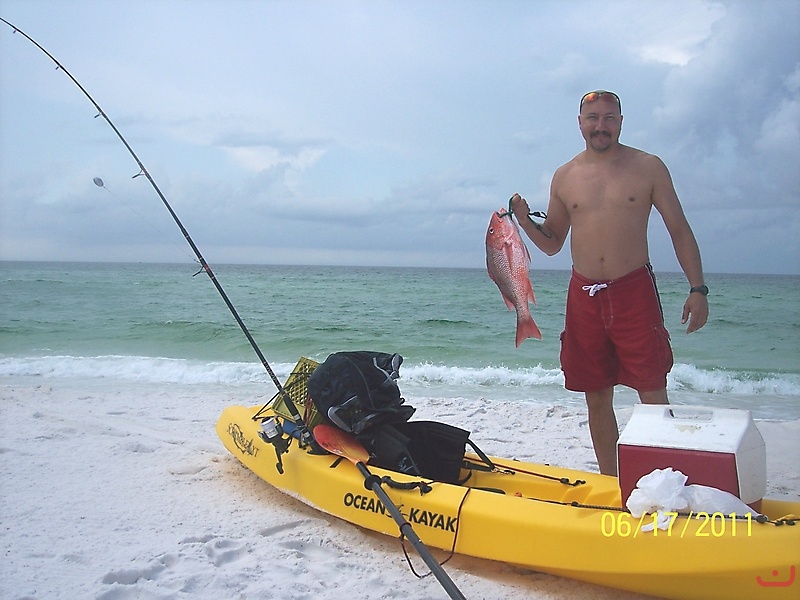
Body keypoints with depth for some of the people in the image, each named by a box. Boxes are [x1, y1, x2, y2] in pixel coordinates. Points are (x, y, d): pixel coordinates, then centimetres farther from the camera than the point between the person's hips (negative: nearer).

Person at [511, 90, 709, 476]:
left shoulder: (647, 168, 2)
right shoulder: (565, 177, 9)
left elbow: (680, 230, 4)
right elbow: (552, 244, 15)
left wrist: (697, 288, -5)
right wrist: (525, 222, -5)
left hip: (634, 290, -3)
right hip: (583, 295, 3)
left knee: (653, 395, -6)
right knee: (597, 399, 9)